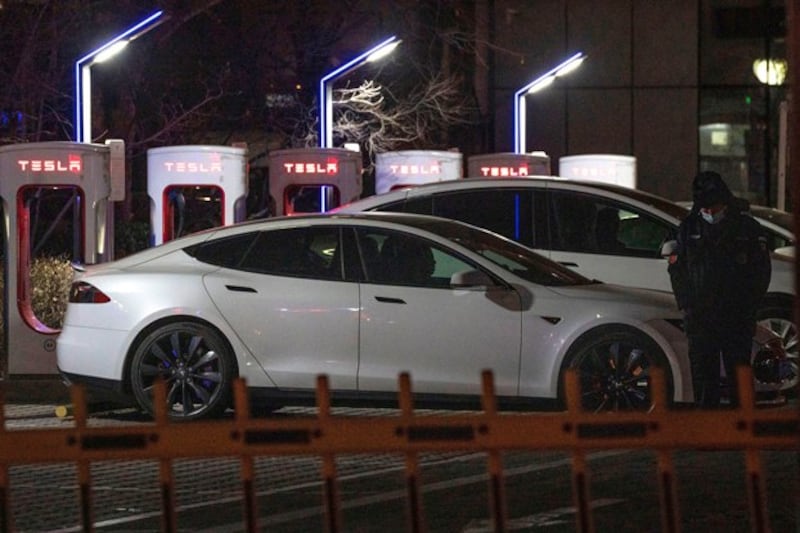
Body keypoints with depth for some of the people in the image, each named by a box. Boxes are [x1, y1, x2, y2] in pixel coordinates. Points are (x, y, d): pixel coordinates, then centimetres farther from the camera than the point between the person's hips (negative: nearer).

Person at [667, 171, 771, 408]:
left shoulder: (747, 228, 2)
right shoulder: (689, 228, 8)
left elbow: (761, 272, 5)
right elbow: (677, 270, 12)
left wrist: (747, 306, -3)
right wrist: (687, 306, 2)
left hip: (737, 318, -2)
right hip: (700, 316, 2)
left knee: (738, 375, 0)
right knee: (703, 374, 2)